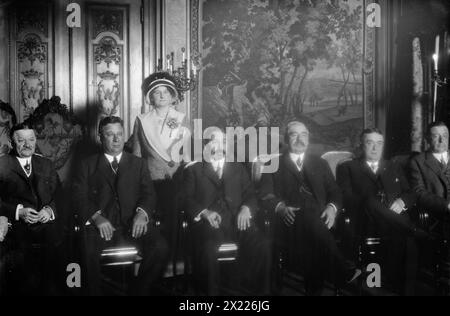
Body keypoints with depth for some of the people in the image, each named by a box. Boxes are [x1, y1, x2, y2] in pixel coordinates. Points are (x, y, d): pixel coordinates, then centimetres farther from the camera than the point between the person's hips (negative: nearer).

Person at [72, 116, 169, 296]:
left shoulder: (138, 164, 23)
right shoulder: (88, 166, 19)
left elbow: (149, 194, 12)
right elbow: (80, 198, 6)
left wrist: (142, 213, -11)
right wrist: (97, 217, -14)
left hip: (134, 224, 2)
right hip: (101, 225, -1)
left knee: (160, 249, -27)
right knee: (93, 254, -33)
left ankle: (138, 291, -8)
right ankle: (98, 292, -9)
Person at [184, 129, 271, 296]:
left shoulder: (238, 168, 28)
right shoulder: (194, 170, 20)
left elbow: (250, 194, 19)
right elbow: (187, 200, 7)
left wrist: (246, 208, -4)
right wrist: (204, 212, -13)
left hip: (237, 220, 2)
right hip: (208, 221, -2)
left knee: (261, 244, -27)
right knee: (208, 248, -36)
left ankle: (256, 289, -15)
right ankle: (210, 291, -19)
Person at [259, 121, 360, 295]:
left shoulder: (320, 164, 28)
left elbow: (334, 192, 19)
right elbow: (265, 194, 8)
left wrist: (332, 208, -5)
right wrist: (280, 207, -14)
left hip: (319, 219, 3)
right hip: (290, 220, -2)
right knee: (309, 218, -37)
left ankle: (315, 288, -30)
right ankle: (344, 271, -35)